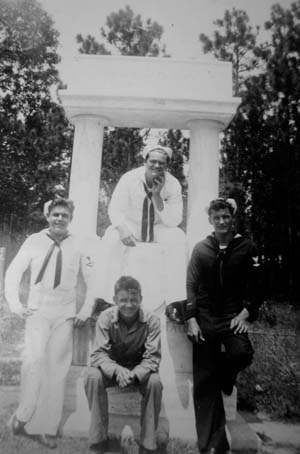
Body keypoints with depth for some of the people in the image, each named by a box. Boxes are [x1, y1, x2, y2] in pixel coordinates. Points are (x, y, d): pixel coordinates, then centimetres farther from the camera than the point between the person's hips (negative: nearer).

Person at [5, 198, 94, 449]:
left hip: (65, 314, 1)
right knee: (35, 359, -17)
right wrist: (16, 305, -3)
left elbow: (93, 280, 6)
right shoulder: (34, 241, -1)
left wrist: (86, 310, 1)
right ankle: (23, 415, 5)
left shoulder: (78, 246, 0)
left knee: (57, 369, 4)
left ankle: (45, 427, 17)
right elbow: (13, 272, 4)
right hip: (38, 311, -1)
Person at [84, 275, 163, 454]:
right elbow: (98, 354, -21)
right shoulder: (106, 317, -18)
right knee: (93, 377, -30)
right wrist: (117, 370, -42)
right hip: (112, 368, 1)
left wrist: (134, 374, -40)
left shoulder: (152, 320, -20)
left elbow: (152, 358, -20)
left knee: (155, 382, -32)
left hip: (140, 369, 0)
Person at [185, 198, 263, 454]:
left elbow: (254, 286, 2)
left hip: (233, 315, -1)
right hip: (205, 318, 1)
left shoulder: (246, 248, 4)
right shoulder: (201, 249, 6)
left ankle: (225, 376, 8)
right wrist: (191, 320, -5)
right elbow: (191, 285, 3)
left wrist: (245, 313, -11)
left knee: (242, 352, -30)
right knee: (204, 382, 2)